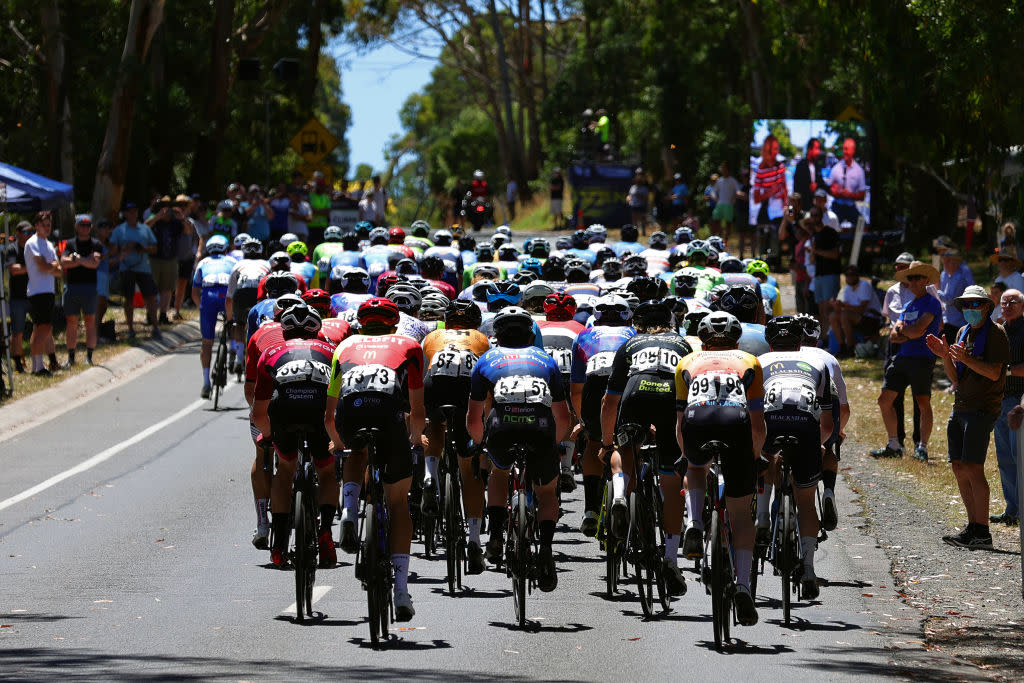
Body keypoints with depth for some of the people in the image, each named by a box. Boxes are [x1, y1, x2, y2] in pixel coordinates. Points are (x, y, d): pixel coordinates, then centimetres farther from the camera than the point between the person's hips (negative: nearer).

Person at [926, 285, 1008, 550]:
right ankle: (972, 528, 13)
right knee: (959, 468, 7)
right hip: (960, 407, 9)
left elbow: (994, 372, -17)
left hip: (982, 409, -9)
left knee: (973, 468, -14)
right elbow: (956, 378, 15)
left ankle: (982, 533, -15)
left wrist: (967, 359, -29)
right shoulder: (963, 332, 16)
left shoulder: (995, 334, -7)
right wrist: (944, 356, -1)